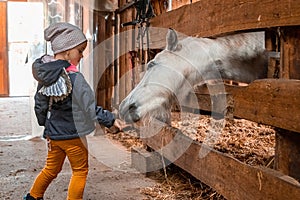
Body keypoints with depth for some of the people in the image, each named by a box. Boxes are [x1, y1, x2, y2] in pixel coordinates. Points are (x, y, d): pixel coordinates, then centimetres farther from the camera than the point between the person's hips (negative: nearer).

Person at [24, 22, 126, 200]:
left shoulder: (45, 74, -2)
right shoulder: (74, 78, -23)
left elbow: (40, 106, 7)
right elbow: (90, 108, -26)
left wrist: (46, 127, 18)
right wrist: (111, 120, -21)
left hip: (53, 134, 7)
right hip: (73, 135, -7)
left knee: (51, 169, 25)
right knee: (80, 171, 12)